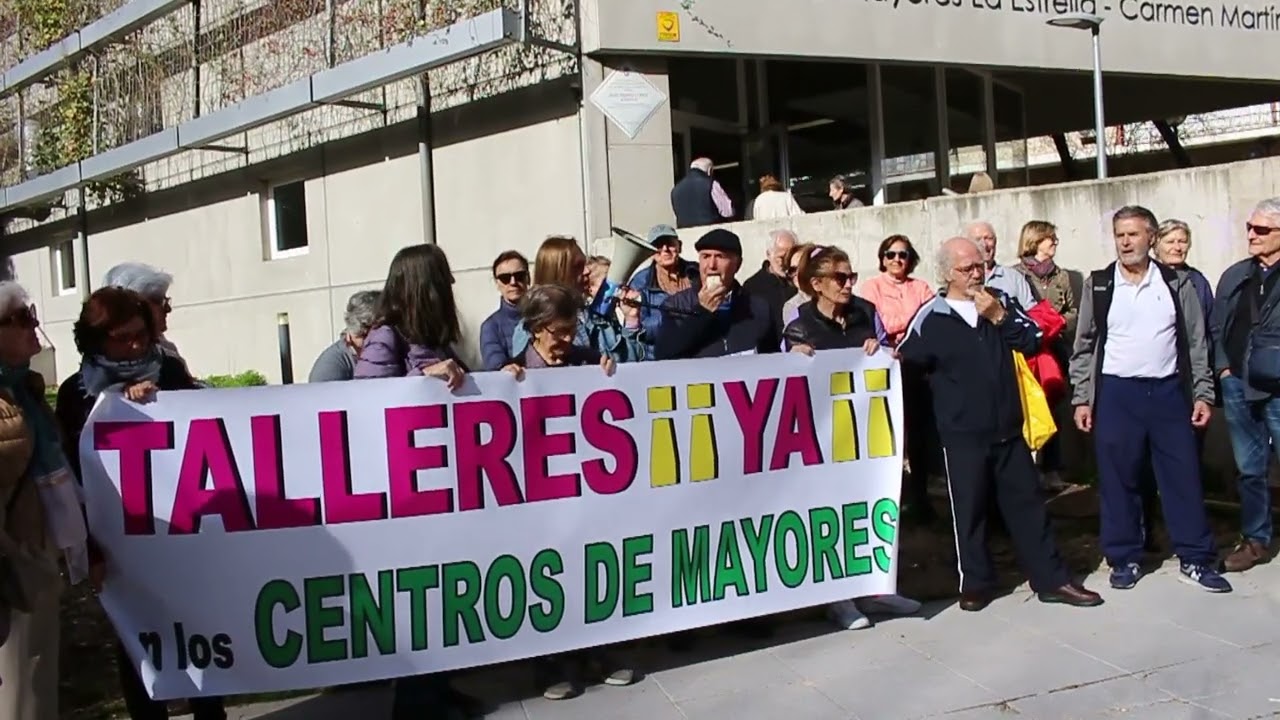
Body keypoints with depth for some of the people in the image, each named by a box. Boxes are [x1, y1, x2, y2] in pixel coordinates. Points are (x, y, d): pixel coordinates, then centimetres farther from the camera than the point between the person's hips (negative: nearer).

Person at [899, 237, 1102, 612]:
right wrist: (942, 401, -8)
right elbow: (905, 367, -3)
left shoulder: (1000, 301, 6)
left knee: (1027, 502, 10)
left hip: (1009, 428, 4)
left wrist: (1000, 317, -12)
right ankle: (976, 583, 19)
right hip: (962, 435, -3)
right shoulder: (931, 318, -6)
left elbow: (1033, 340, -1)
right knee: (969, 510, 6)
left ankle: (1051, 579, 19)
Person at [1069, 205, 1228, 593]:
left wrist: (1202, 393, 2)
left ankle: (1195, 558, 15)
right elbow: (1084, 346, 4)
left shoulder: (1177, 283, 4)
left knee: (1184, 476, 4)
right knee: (1118, 480, 3)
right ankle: (1125, 558, 14)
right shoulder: (1098, 285, 3)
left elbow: (1196, 343, 7)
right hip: (1116, 394, -1)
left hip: (1168, 391, 1)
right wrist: (1081, 399, -1)